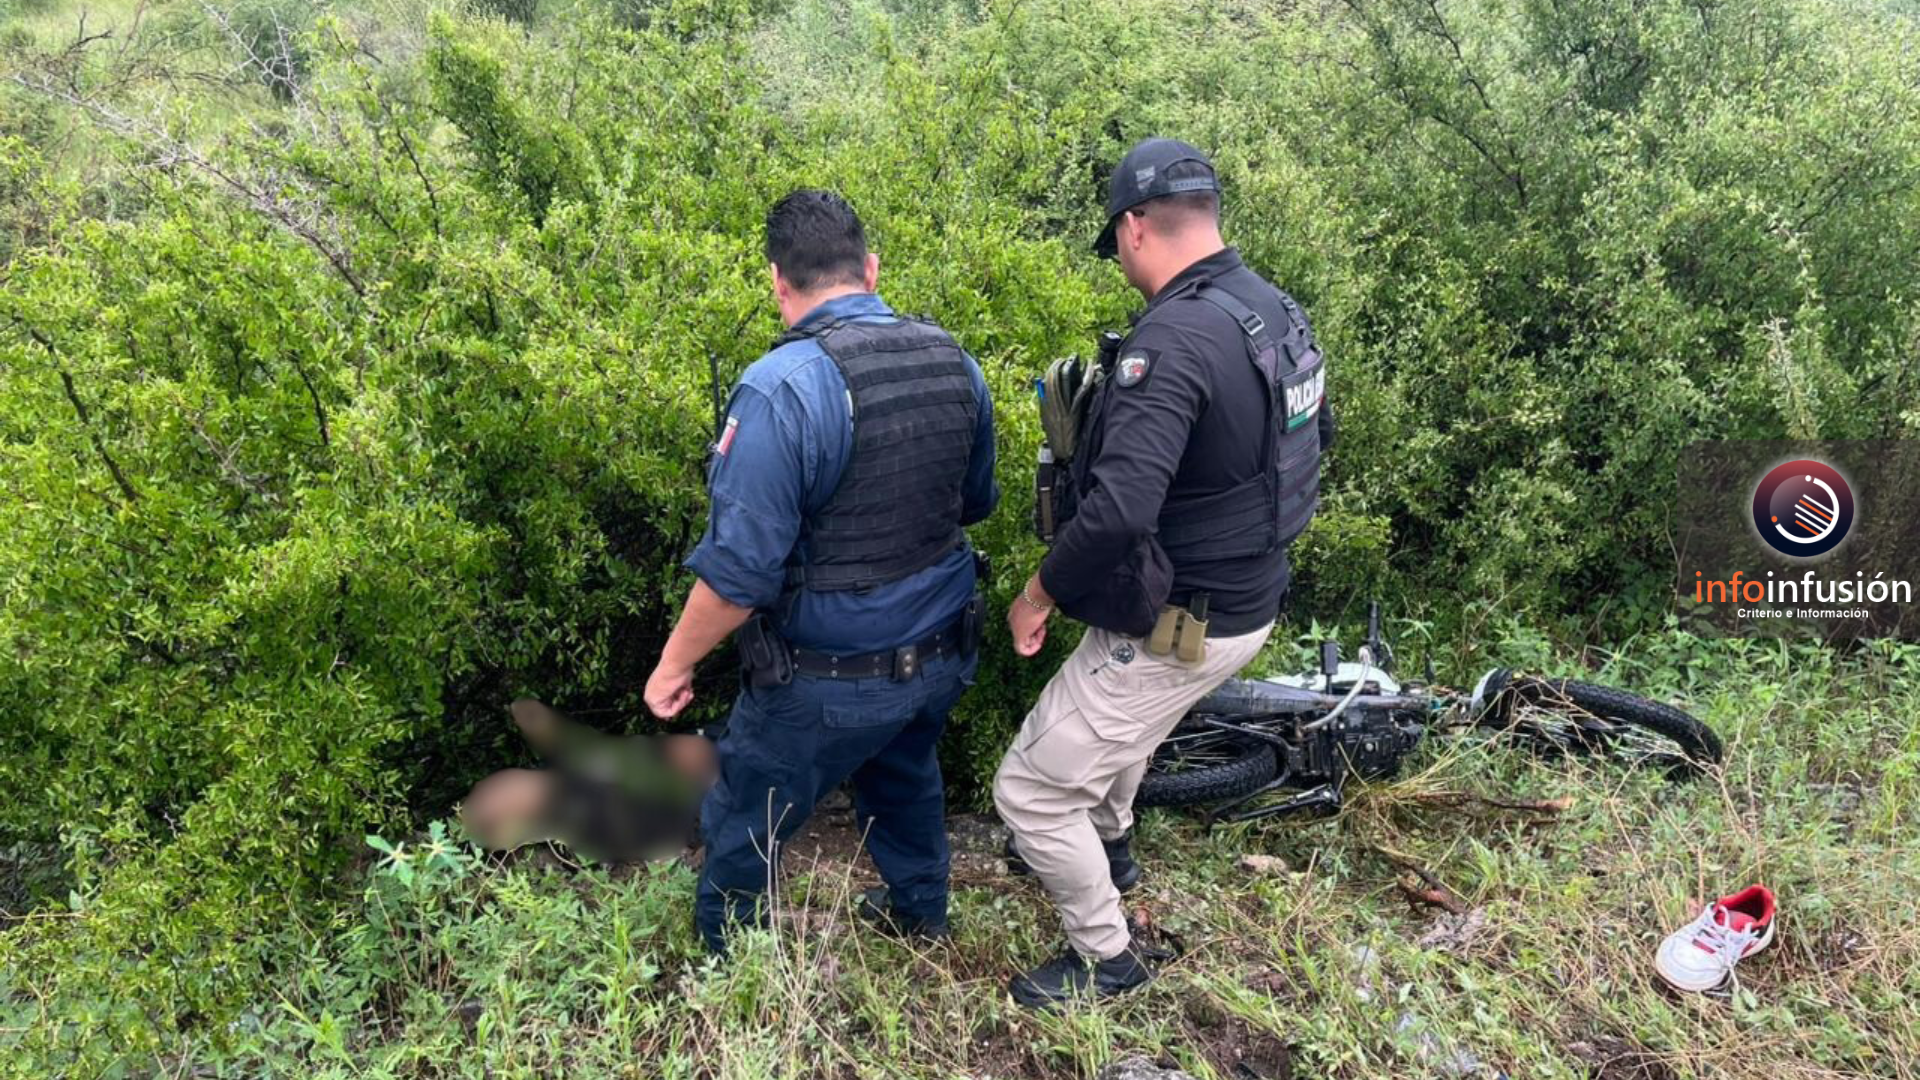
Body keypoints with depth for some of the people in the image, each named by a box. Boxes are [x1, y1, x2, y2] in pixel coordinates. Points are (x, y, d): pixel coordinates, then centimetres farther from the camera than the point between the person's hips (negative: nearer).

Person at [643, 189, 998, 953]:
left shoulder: (781, 389, -24)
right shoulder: (955, 363, -3)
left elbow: (740, 566, -24)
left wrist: (674, 665, -9)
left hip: (828, 680, -7)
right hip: (941, 654, 7)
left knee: (742, 834, 15)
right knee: (904, 777, 34)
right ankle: (921, 916, 54)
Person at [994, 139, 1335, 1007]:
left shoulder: (1171, 339, -29)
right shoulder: (1278, 311, 0)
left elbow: (1118, 511, -38)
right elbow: (1316, 433, 17)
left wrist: (1038, 594, -21)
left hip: (1178, 629, -9)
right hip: (1251, 600, 10)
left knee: (1031, 791, 6)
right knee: (1117, 720, 36)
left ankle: (1105, 954, 26)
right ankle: (1107, 845, 61)